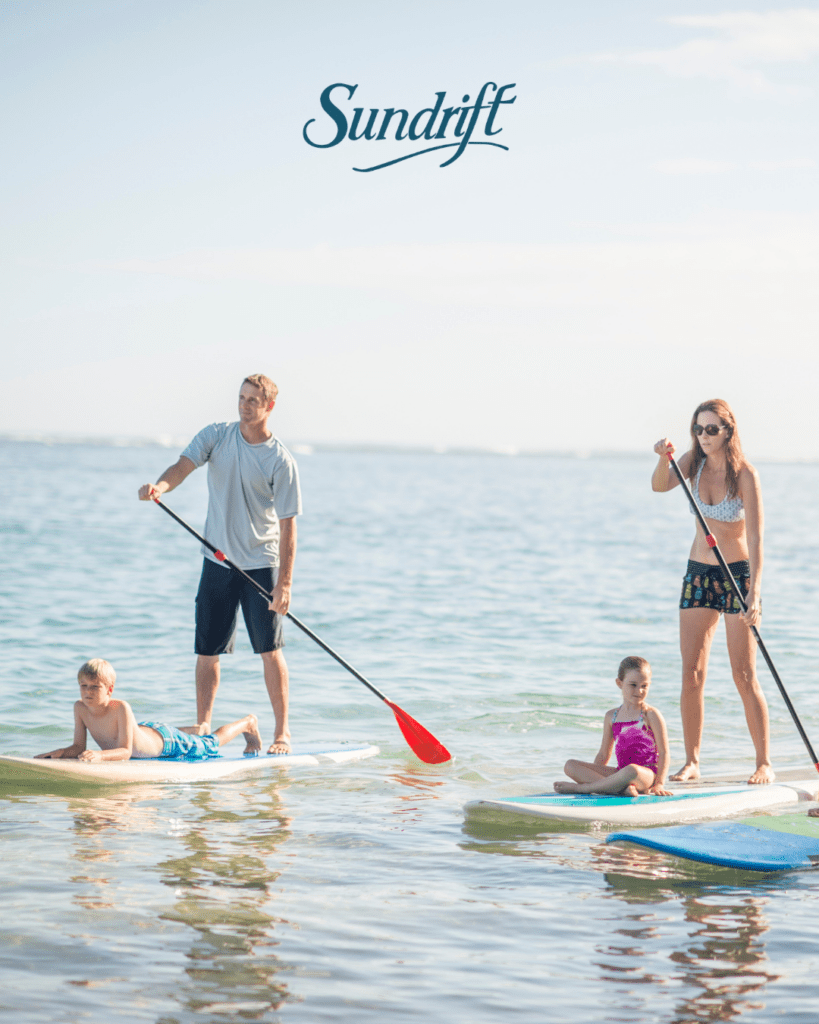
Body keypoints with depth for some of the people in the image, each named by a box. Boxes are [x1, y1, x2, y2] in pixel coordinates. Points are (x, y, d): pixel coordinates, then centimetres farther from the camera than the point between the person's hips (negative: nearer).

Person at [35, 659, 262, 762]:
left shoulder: (120, 708, -43)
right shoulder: (80, 708, -26)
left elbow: (125, 751, -44)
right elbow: (78, 747, -20)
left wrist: (100, 755, -62)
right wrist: (59, 752, -41)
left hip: (164, 741, -5)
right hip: (143, 730, 5)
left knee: (210, 745, 20)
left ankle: (248, 723, 46)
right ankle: (196, 730, 65)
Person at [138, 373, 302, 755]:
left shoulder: (281, 462, -11)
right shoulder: (216, 436, 0)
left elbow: (287, 526, -12)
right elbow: (183, 465, -15)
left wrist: (285, 583, -17)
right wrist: (160, 485, -39)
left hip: (262, 564, -3)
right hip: (218, 560, 3)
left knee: (270, 649, -2)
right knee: (208, 650, 4)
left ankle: (282, 733, 8)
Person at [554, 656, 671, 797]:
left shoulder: (651, 715, 0)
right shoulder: (611, 716, 14)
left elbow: (664, 752, -3)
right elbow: (603, 754, 19)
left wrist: (659, 784, -14)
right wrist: (591, 773, 6)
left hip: (647, 774, -5)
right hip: (621, 772, 5)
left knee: (632, 771, -43)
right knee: (570, 766, -10)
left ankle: (579, 787, -26)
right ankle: (621, 787, -30)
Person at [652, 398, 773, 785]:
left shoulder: (745, 475, -15)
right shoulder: (694, 462, 1)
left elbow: (756, 539, -20)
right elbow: (660, 486, -15)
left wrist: (755, 594, -29)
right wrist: (664, 458, -36)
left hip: (738, 574, -5)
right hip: (698, 574, 5)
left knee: (743, 675, -6)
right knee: (691, 674, 1)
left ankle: (764, 764, 2)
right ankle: (691, 763, 8)